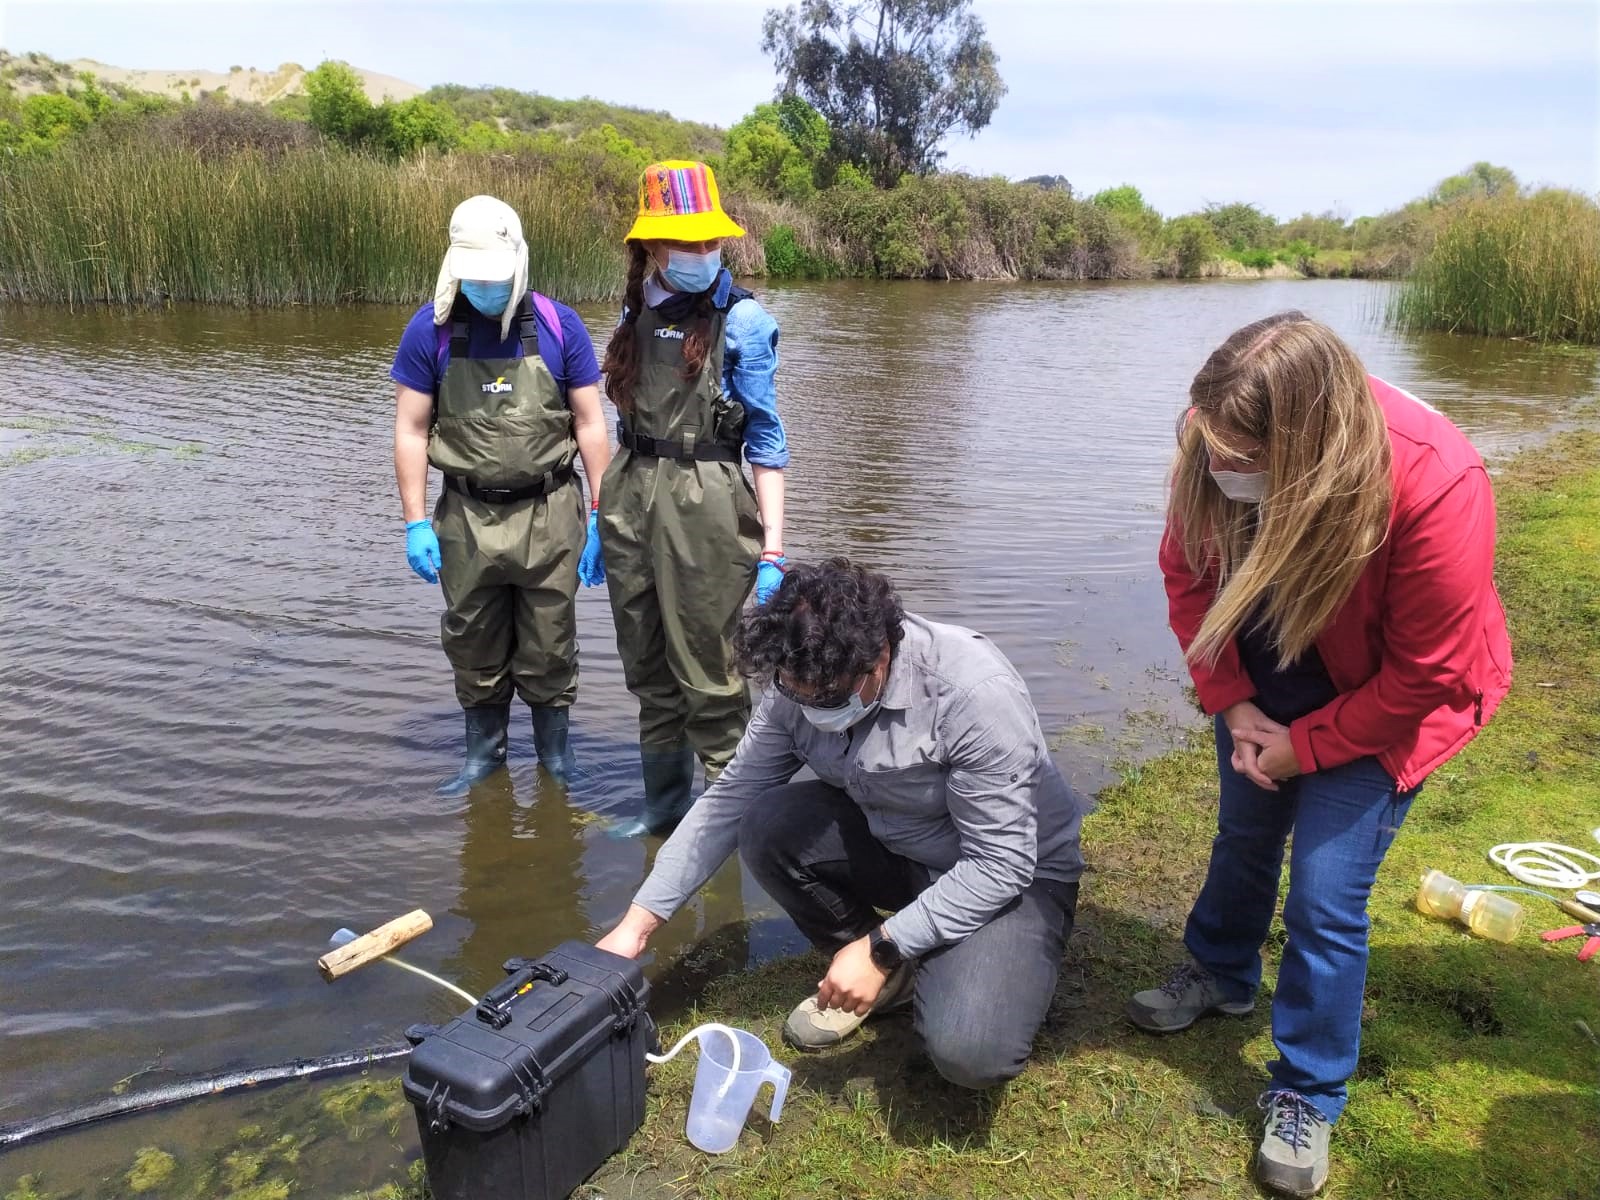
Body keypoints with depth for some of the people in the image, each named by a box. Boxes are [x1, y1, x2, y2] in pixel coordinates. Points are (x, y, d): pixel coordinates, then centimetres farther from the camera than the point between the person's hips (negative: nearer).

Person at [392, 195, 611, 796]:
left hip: (549, 515, -1)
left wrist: (601, 517, -3)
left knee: (549, 648, 8)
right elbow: (411, 430, 0)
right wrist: (415, 524, -3)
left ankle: (556, 757, 28)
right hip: (467, 517, 1)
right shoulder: (431, 330, -3)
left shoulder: (558, 325, -4)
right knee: (474, 646, 14)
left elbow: (589, 424, 0)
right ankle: (483, 752, 33)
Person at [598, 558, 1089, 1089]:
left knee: (969, 1051, -31)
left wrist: (881, 949, -28)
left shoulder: (976, 692, -32)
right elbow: (730, 798, -10)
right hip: (892, 847, 6)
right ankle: (884, 975, 2)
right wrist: (639, 922, -14)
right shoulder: (803, 683, -15)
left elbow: (1000, 865, -27)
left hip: (1011, 874, -5)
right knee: (765, 825, -20)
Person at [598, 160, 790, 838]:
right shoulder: (637, 311, 10)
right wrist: (605, 511, 16)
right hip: (630, 501, 6)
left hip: (703, 505, -6)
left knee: (706, 673, 1)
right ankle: (663, 801, 31)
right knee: (647, 670, 15)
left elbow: (766, 438, -8)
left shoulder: (741, 318, -7)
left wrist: (772, 547, -13)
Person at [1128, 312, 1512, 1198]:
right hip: (1266, 678, 4)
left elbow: (1423, 674, -25)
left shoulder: (1435, 488, -38)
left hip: (1381, 699, -4)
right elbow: (1187, 573, -8)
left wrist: (1303, 747, -17)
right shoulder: (1216, 446, -26)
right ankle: (1221, 974, 48)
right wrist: (1232, 704, -13)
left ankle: (1307, 1098, 18)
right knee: (1244, 832, 20)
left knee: (1325, 897, -5)